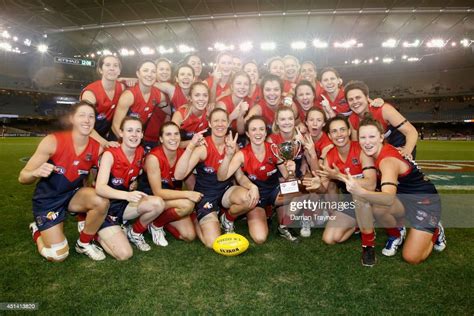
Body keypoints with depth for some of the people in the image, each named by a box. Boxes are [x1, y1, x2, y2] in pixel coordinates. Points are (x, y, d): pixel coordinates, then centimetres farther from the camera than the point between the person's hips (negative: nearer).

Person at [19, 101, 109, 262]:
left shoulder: (98, 148, -15)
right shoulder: (52, 141, -23)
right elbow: (23, 177, -19)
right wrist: (36, 173, -39)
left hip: (73, 195, 3)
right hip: (47, 199, -3)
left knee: (102, 201, -30)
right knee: (58, 255, -8)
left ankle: (84, 243, -2)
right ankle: (37, 231, 26)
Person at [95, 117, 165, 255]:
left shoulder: (141, 152, -3)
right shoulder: (110, 154, -19)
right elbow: (100, 188, -32)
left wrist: (135, 183, -3)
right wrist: (127, 195, -49)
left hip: (124, 205, 5)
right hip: (105, 208, -5)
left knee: (158, 203, -24)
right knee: (124, 254, -21)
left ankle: (135, 233, 4)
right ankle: (97, 234, 9)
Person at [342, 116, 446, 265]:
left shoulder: (388, 160, -32)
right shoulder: (379, 151, -8)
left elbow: (389, 198, -48)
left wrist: (360, 192, -64)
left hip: (425, 201, -7)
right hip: (405, 198, 7)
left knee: (412, 258, -12)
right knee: (376, 206, -23)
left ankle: (435, 231, 17)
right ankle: (396, 234, 7)